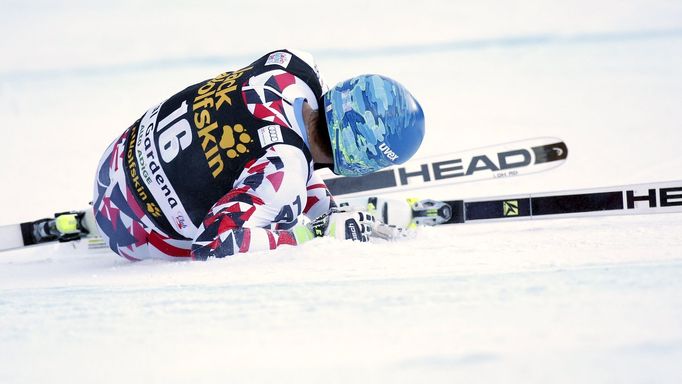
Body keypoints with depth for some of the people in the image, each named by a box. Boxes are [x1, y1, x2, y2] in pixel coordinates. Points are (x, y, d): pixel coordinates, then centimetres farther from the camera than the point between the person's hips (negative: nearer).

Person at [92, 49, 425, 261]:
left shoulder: (294, 67, -16)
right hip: (131, 229, -7)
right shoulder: (283, 174, -38)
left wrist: (329, 212, 4)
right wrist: (317, 235, -29)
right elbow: (217, 242, -37)